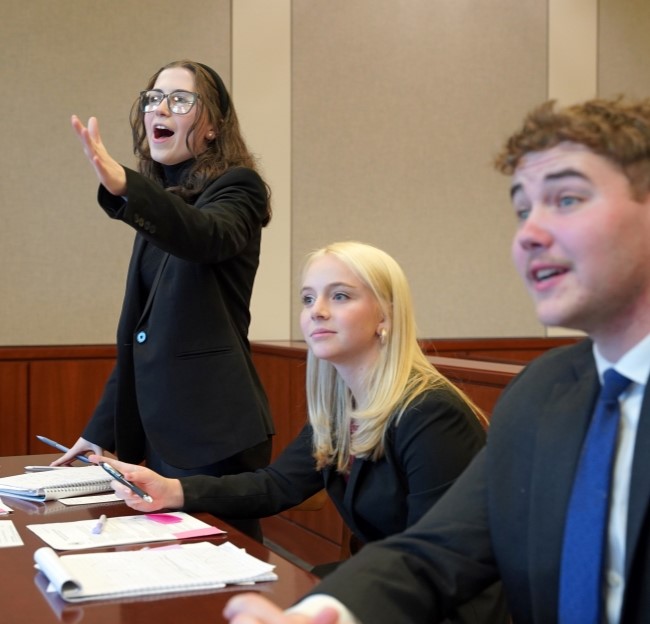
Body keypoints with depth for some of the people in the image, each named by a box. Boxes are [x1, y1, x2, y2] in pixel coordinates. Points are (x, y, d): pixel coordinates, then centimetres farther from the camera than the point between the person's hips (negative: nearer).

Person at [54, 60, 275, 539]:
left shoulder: (237, 189, -4)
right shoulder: (165, 203, 16)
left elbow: (207, 237, -29)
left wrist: (122, 185, -45)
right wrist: (103, 429, 18)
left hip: (215, 429, -7)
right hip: (158, 427, 7)